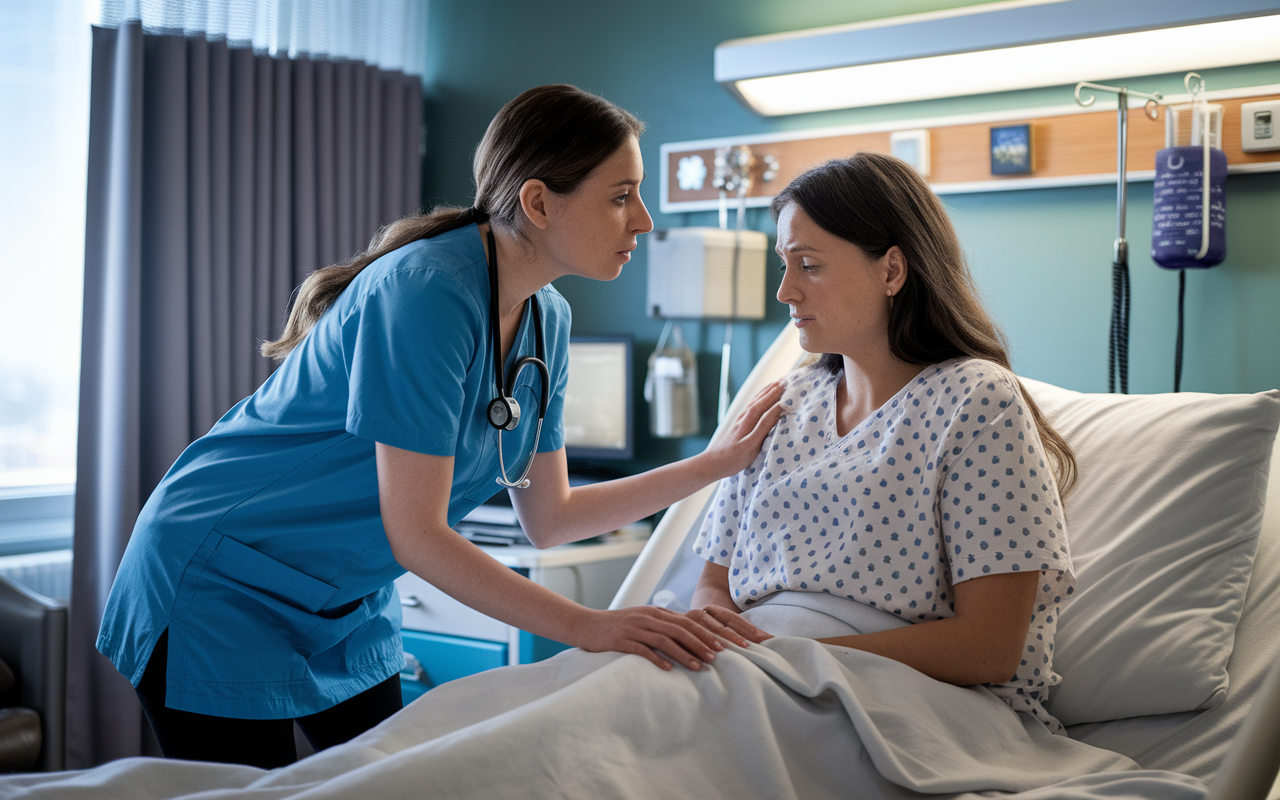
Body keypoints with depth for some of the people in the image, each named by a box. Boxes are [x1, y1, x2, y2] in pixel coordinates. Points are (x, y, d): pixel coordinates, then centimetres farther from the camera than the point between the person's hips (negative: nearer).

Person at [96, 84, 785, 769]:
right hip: (222, 585, -8)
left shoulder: (546, 320, -3)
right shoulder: (425, 293, -29)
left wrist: (722, 461, -1)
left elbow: (547, 519, 1)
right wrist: (587, 627, -29)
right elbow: (416, 534, -28)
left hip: (349, 608, 8)